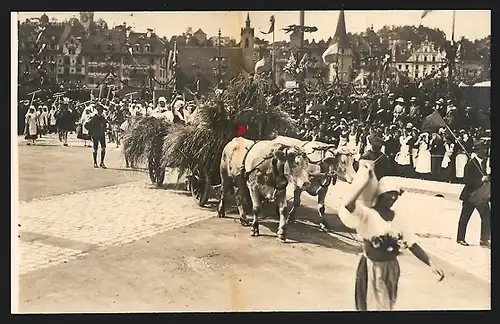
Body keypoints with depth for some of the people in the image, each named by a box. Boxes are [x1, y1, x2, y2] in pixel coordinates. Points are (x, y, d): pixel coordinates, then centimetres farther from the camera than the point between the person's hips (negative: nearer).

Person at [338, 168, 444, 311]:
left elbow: (412, 244, 0)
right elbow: (349, 205, -38)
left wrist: (431, 264, -10)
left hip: (391, 268, 6)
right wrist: (366, 180, -35)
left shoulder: (396, 218, 0)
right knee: (374, 305, 7)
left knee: (388, 305, 22)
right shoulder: (368, 214, -18)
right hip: (372, 268, -6)